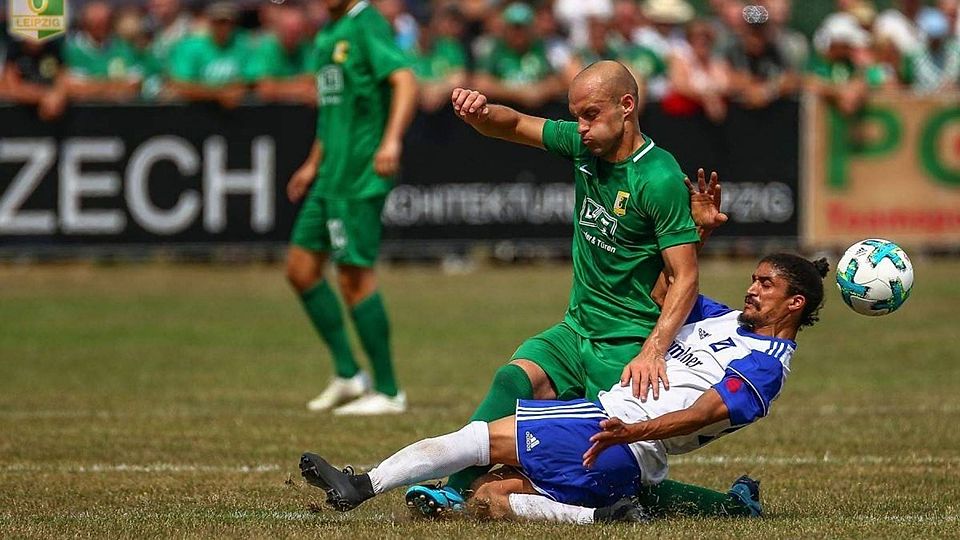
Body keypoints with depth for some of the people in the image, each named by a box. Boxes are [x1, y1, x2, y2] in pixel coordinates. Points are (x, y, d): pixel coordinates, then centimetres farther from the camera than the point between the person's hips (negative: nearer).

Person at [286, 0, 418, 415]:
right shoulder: (328, 34, 17)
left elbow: (405, 81, -23)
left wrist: (392, 141, -35)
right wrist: (313, 164, 30)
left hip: (361, 175, -10)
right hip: (332, 175, 10)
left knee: (354, 276, -8)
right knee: (300, 267, 10)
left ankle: (388, 391, 0)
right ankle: (347, 374, 17)